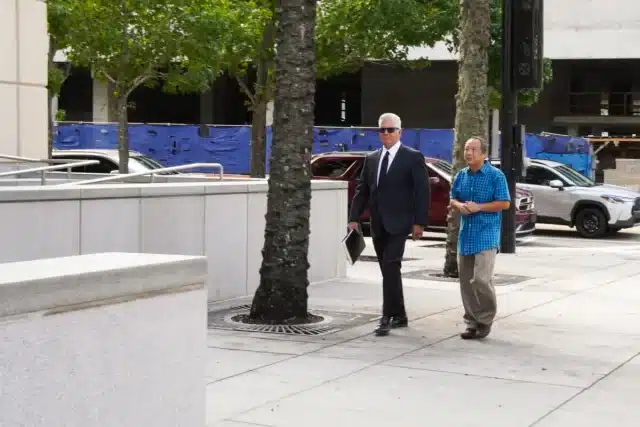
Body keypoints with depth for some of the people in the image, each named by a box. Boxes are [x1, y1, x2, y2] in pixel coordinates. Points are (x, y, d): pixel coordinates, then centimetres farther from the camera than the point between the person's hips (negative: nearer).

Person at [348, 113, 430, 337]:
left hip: (398, 223, -6)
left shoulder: (413, 158, -3)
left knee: (391, 267, -15)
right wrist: (354, 218, 3)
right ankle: (400, 316, 20)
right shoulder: (371, 159, 13)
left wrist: (419, 222, -12)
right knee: (389, 270, 11)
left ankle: (387, 317, -15)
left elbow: (422, 192, -6)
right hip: (377, 225, 6)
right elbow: (362, 190, 13)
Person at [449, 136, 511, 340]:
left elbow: (505, 203, -8)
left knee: (481, 279, -14)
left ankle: (486, 319, 4)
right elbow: (452, 198, 18)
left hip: (486, 235, -6)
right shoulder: (461, 175, 11)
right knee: (466, 281, 6)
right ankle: (472, 322, 15)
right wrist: (459, 205, -5)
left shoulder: (496, 175, -5)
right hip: (465, 235, 6)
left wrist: (478, 207, -16)